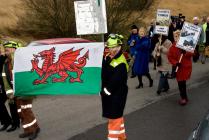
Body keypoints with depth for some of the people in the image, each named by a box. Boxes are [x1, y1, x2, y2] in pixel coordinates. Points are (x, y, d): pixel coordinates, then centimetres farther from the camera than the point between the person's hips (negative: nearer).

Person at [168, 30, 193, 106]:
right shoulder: (173, 47, 3)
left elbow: (192, 53, -8)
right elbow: (169, 57, 1)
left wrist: (185, 53, -27)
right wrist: (175, 63, -14)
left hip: (186, 67, -3)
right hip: (178, 67, 3)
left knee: (182, 82, -8)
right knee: (180, 83, 7)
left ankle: (184, 98, 7)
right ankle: (184, 97, 24)